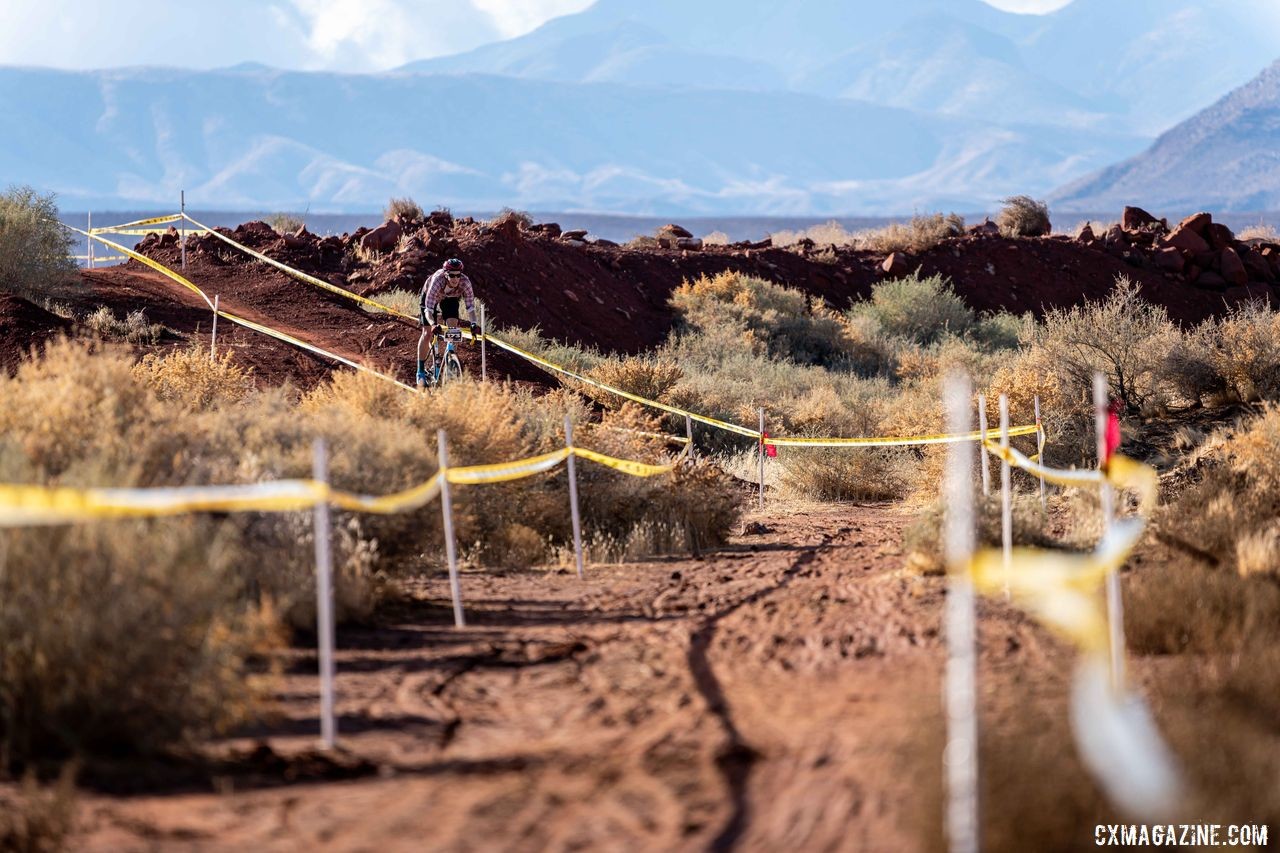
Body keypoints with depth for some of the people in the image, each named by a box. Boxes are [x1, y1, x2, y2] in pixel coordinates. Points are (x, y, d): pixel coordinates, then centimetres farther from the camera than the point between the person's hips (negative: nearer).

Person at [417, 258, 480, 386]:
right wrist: (433, 325, -61)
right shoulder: (437, 281, -41)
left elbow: (470, 306, -31)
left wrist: (473, 324, -47)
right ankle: (421, 372, 3)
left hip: (450, 299, 2)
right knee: (427, 333, -7)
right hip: (430, 296, -2)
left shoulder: (465, 282, -35)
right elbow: (428, 308, -44)